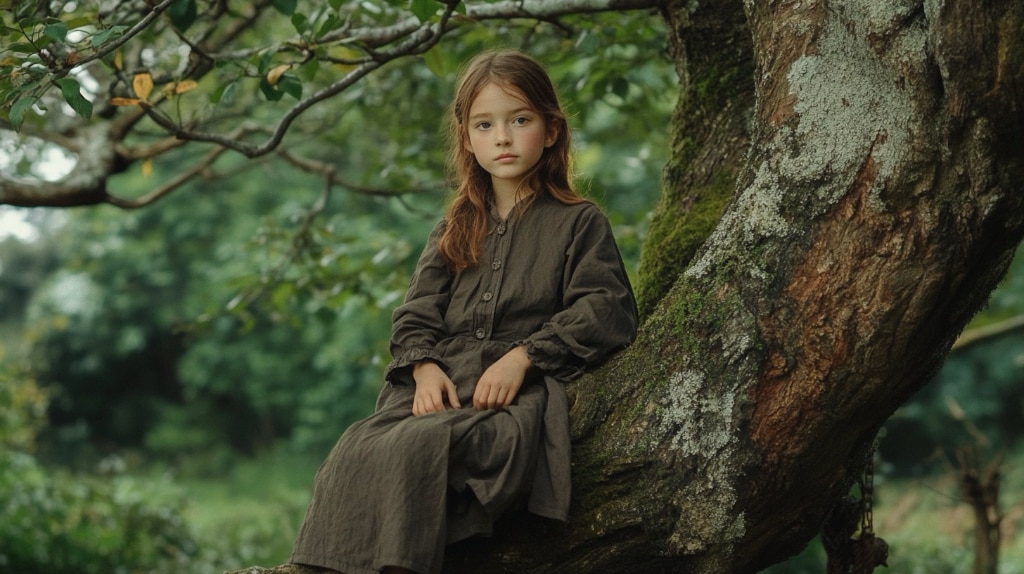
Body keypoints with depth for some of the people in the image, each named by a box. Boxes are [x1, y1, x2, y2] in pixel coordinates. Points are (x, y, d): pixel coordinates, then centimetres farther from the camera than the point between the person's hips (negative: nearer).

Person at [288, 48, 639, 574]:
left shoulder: (579, 223, 9)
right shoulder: (455, 231, 23)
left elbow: (607, 311, -3)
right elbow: (415, 314, 16)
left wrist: (523, 356, -14)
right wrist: (424, 367, -6)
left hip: (519, 393, -5)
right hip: (441, 386, 5)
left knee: (419, 447, -34)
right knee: (357, 450, -25)